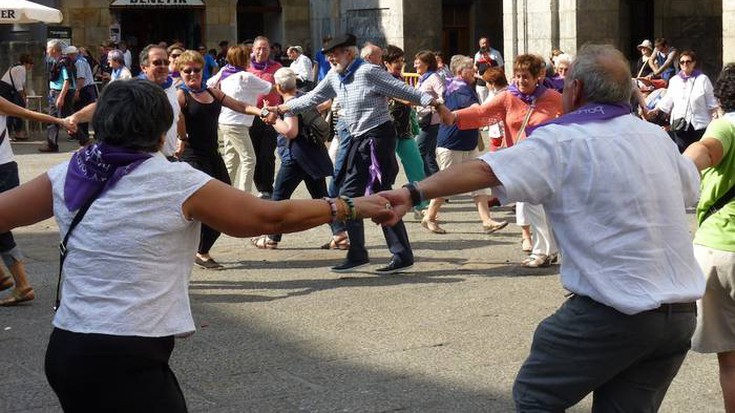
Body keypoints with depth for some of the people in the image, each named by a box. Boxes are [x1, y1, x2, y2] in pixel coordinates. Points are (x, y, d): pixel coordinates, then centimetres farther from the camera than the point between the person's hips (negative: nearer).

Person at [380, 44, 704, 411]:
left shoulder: (564, 142, -9)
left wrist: (413, 194, -31)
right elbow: (692, 186, 29)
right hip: (683, 313, 6)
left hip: (613, 312, -6)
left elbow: (483, 170, -23)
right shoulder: (657, 137, 10)